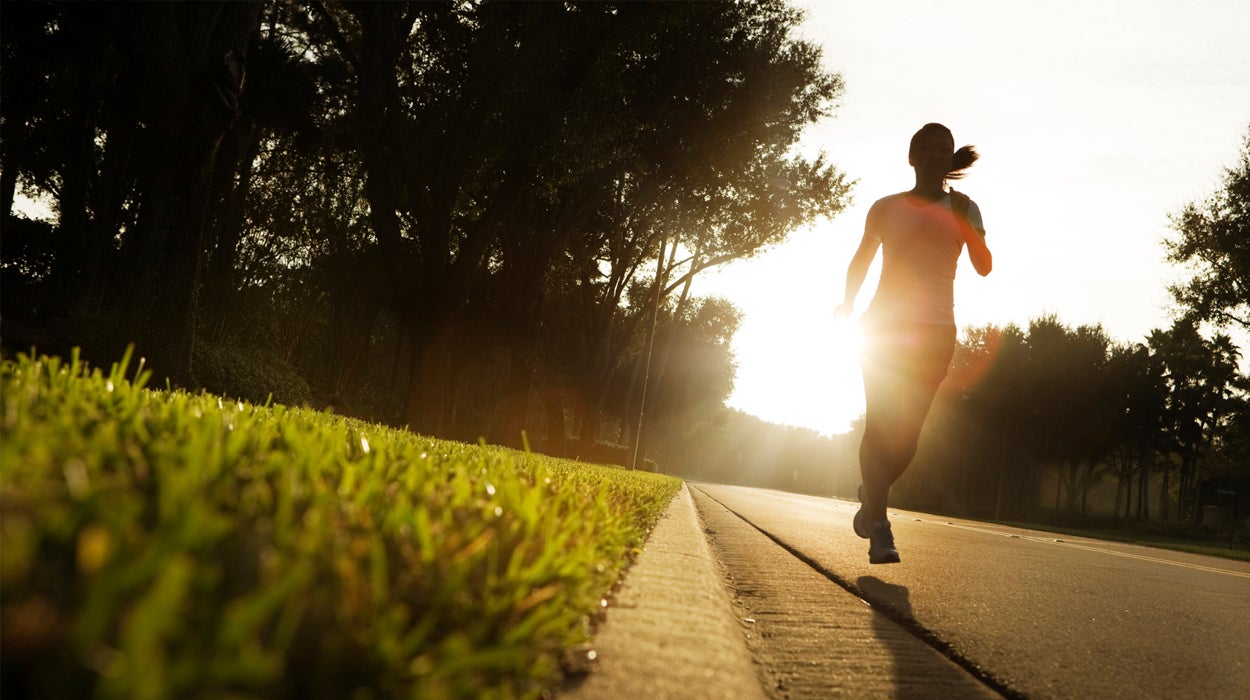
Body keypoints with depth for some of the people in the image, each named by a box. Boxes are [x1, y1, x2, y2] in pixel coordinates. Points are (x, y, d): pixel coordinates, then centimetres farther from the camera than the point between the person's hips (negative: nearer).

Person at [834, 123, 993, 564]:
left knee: (907, 434, 1)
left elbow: (984, 266, -3)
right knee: (880, 424, -14)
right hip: (885, 324, -1)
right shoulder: (886, 208, 9)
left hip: (935, 330, 1)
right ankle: (879, 527, -14)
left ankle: (871, 495, 28)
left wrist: (958, 216, -15)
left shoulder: (962, 208, 9)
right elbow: (861, 259, 21)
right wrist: (848, 302, 9)